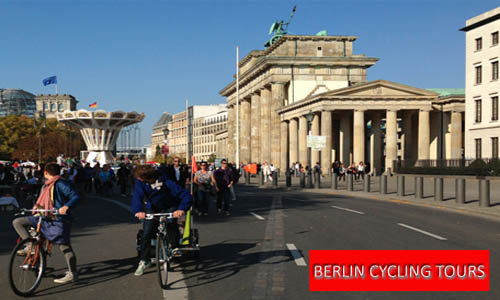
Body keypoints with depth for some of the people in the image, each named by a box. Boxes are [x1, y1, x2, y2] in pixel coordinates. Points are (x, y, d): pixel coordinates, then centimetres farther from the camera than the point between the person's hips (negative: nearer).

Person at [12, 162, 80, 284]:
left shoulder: (61, 184, -12)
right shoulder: (46, 186, 16)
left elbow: (76, 196, -20)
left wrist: (66, 206, -35)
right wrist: (37, 205, 8)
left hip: (59, 220, -9)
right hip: (45, 218, 9)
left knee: (64, 247, -6)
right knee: (17, 222, 7)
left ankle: (72, 274, 5)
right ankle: (30, 247, 6)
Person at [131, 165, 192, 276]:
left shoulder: (167, 183, -34)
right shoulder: (140, 183, -23)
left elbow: (186, 196, -36)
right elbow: (137, 196, -35)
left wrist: (182, 209, -55)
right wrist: (138, 211, -56)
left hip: (168, 207, -3)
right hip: (151, 208, 3)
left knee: (171, 221, -31)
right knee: (146, 233, -6)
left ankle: (175, 247, -9)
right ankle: (144, 261, 10)